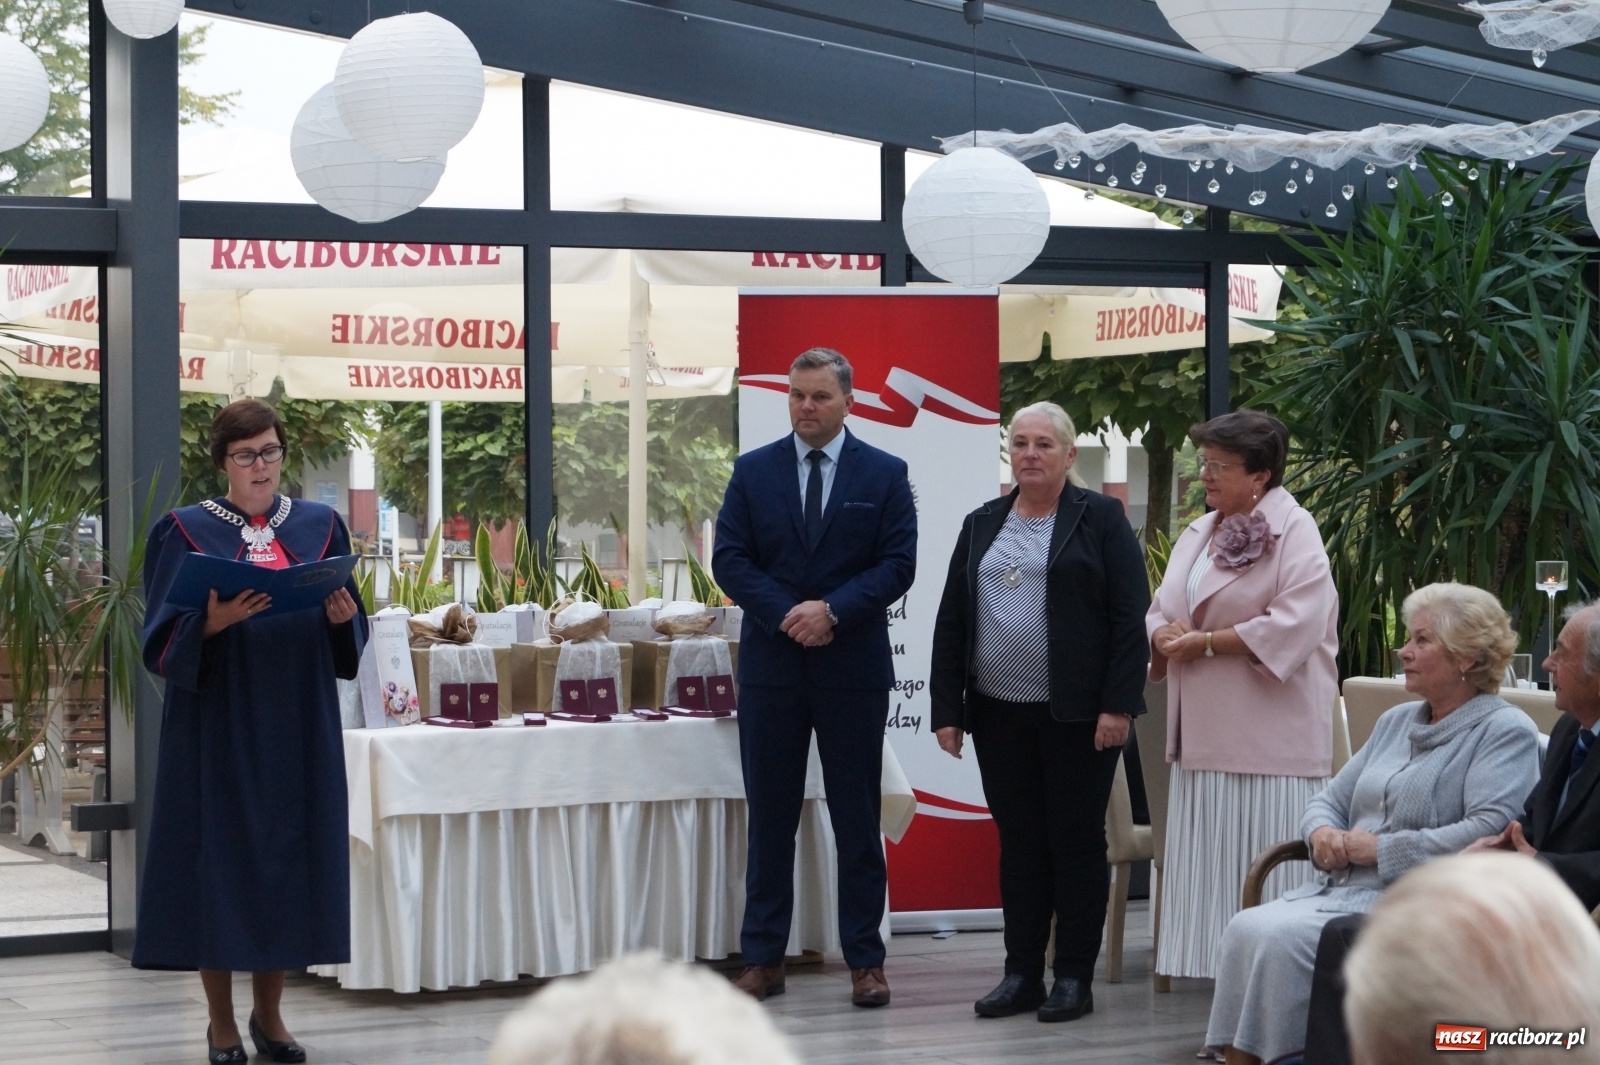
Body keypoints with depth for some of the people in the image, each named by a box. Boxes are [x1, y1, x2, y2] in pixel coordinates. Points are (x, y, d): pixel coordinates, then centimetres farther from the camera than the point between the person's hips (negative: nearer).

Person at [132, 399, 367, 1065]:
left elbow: (351, 634, 10)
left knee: (289, 854, 4)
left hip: (297, 722, 3)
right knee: (219, 856, -2)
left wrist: (343, 617, -13)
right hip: (219, 725, -3)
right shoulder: (186, 532, 0)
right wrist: (212, 622, -24)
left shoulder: (320, 527, 9)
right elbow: (163, 640, -6)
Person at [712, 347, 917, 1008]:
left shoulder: (884, 475, 2)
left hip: (854, 668, -1)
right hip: (770, 667, 1)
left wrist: (833, 609, -17)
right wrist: (785, 613, -14)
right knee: (770, 817, 5)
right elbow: (729, 559, 0)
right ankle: (762, 959, 10)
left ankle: (865, 961, 9)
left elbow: (898, 563, -4)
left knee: (856, 818, 4)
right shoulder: (753, 472, 6)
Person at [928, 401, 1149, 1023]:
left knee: (1076, 842, 0)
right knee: (1018, 844, 8)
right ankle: (1022, 975, 13)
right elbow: (951, 621, 12)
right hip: (999, 715, 5)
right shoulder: (982, 525, 13)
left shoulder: (1099, 518, -1)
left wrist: (1118, 705, -14)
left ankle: (1074, 979, 6)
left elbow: (1129, 616, -7)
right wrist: (947, 708, 5)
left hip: (1076, 715, -4)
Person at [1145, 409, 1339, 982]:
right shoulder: (1197, 535, 18)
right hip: (1203, 732, 8)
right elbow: (1160, 613, 21)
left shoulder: (1293, 532, -8)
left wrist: (1204, 643, -14)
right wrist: (1165, 635, -4)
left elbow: (1294, 625, -19)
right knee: (1210, 869, 6)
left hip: (1267, 735, -8)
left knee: (1266, 877, -8)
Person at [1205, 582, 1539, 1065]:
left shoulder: (1505, 731, -3)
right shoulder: (1396, 721, 23)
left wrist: (1382, 849, -16)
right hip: (1342, 888, 8)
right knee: (1247, 929, -18)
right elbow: (1330, 799, 25)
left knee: (1280, 938, -27)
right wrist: (1322, 834, 0)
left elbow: (1490, 830, -18)